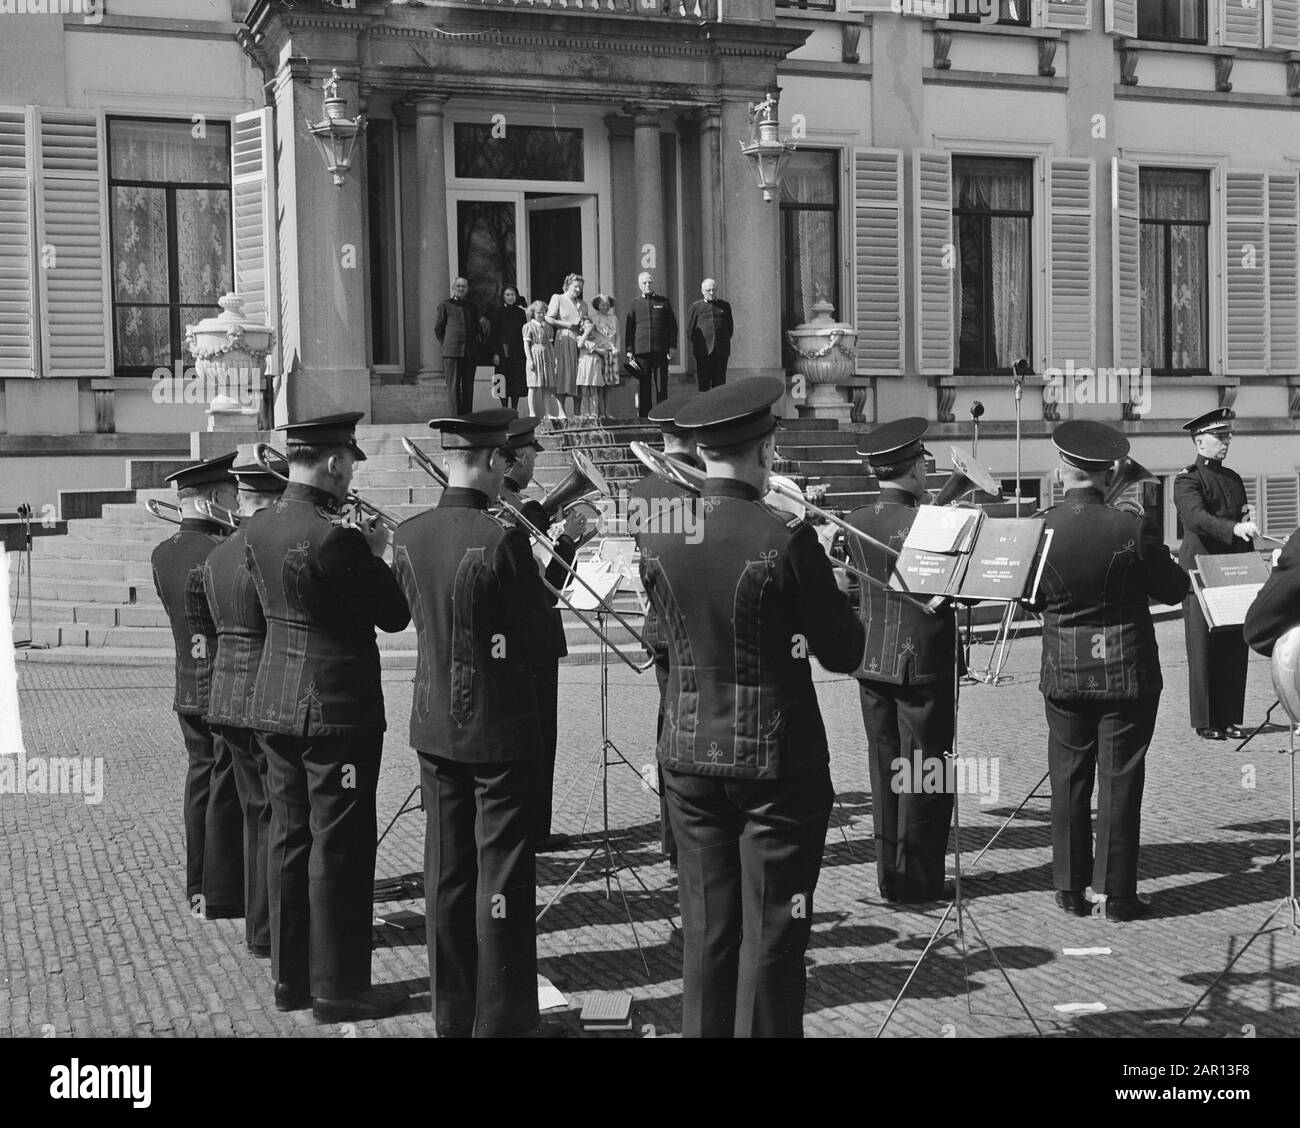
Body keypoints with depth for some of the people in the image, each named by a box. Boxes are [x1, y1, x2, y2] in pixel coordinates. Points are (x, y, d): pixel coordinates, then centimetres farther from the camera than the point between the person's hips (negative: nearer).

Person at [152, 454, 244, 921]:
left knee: (202, 783, 16)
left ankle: (200, 889, 24)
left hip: (188, 692, 8)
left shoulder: (162, 555, 6)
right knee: (228, 790, 1)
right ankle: (223, 896, 8)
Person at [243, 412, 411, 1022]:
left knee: (290, 840, 15)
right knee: (338, 849, 1)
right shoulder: (334, 538, -21)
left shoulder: (260, 526, 4)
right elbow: (396, 615, -14)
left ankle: (291, 976, 26)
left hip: (275, 705, 8)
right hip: (336, 709, -8)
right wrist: (376, 554, 2)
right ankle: (338, 988, 10)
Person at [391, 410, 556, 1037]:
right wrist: (557, 560, 7)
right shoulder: (502, 540, -19)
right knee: (502, 877, 4)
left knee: (447, 873, 14)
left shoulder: (407, 536, -1)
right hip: (500, 728, -6)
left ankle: (451, 1014, 25)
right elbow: (536, 629, -10)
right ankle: (501, 1019, 13)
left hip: (435, 727, 6)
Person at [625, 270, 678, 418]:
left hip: (661, 350, 0)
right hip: (641, 350, 0)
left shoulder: (663, 302, 11)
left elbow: (672, 325, 9)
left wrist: (672, 346, 0)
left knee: (661, 384, 0)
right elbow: (628, 328, 10)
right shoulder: (635, 304, 11)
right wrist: (629, 350, 1)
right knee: (643, 384, 0)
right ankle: (643, 415, 4)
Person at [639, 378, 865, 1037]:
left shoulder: (658, 536, -3)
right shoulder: (785, 538, -18)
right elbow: (844, 653, -9)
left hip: (688, 756, 5)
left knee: (706, 930, 15)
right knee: (771, 934, 7)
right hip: (776, 760, -5)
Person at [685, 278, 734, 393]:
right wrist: (695, 345, 2)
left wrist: (726, 341, 13)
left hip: (721, 350, 2)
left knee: (719, 382, 3)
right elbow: (690, 329, 7)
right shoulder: (695, 307, 6)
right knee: (703, 382, -3)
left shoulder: (725, 306, 14)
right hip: (703, 350, -2)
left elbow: (730, 326, 20)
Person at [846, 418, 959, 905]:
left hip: (871, 661, 6)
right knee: (924, 771, 5)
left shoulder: (855, 522, 0)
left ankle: (890, 875, 20)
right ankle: (918, 879, 11)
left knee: (884, 769, 13)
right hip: (923, 661, -6)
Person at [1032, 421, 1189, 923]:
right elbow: (1175, 589, -5)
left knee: (1069, 780, 13)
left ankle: (1071, 887, 18)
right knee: (1120, 781, 6)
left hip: (1063, 672, 2)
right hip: (1127, 673, -2)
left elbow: (1032, 599, 4)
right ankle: (1117, 892, 10)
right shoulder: (1129, 529, -16)